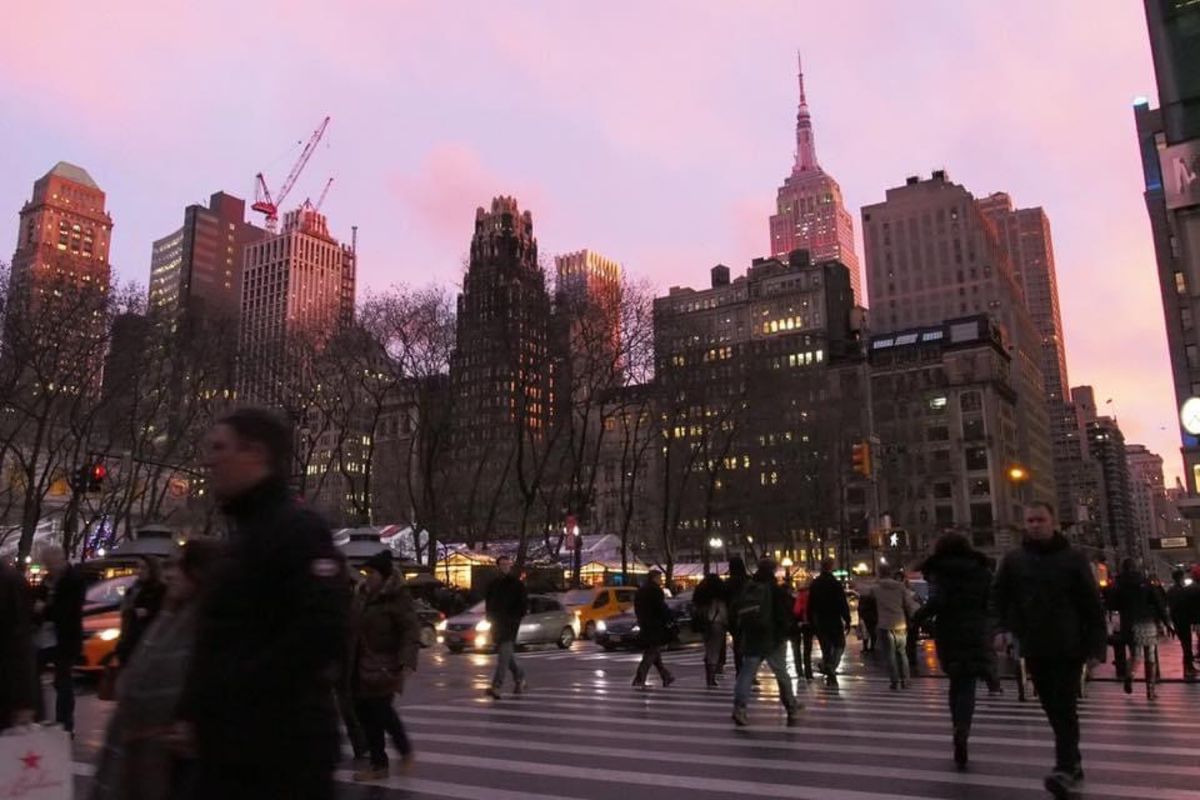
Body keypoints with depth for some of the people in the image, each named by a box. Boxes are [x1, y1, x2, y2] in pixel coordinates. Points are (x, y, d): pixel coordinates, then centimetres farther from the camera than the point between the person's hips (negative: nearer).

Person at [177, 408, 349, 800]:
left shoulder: (299, 529, -14)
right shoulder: (246, 533, 18)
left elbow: (320, 635, -26)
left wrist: (218, 702, -19)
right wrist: (192, 712, 10)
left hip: (283, 751, -9)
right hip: (230, 748, 10)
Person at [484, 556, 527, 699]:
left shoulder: (517, 584, -1)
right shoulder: (494, 584, 13)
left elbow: (523, 603, -4)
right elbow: (489, 602, 20)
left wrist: (514, 618, -12)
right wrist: (490, 617, 5)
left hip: (510, 624, -6)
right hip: (497, 623, 6)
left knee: (504, 653, -15)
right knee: (507, 654, 14)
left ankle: (496, 686, -23)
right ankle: (520, 679, 32)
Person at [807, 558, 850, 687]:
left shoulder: (814, 584, 6)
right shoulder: (836, 584, -11)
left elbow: (810, 605, 10)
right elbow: (843, 604, -13)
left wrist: (811, 621, 16)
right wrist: (847, 620, -8)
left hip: (819, 622, 5)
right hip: (834, 621, -5)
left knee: (826, 647, 13)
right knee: (839, 645, 8)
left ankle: (830, 677, 12)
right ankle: (831, 667, -15)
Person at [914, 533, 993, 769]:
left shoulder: (939, 572, -1)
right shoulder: (981, 570, 6)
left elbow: (937, 601, -15)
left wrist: (919, 615, 0)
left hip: (949, 633, 0)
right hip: (976, 634, 0)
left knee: (956, 682, 17)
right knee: (967, 686, -2)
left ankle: (959, 730, 15)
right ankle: (962, 729, -24)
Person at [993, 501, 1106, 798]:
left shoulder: (1073, 558, -4)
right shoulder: (1013, 560, 3)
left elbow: (1092, 603, -5)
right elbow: (999, 597, 10)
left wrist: (1095, 645, -8)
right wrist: (1012, 629, 0)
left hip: (1069, 647, -3)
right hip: (1034, 648, 3)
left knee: (1064, 709, -8)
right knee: (1053, 709, 11)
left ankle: (1066, 769, -10)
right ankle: (1072, 763, 24)